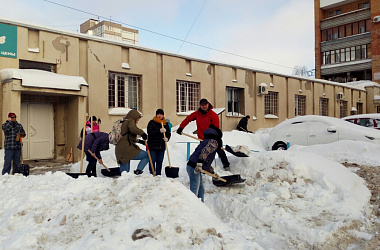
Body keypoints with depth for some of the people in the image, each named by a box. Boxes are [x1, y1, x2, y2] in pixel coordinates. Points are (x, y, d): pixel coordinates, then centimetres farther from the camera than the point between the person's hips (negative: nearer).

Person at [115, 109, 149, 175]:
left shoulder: (123, 123, 27)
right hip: (128, 149, -9)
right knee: (147, 155, 0)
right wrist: (142, 133, -14)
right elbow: (133, 128, -24)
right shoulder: (130, 121, 0)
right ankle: (138, 170, -14)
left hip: (119, 152, 9)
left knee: (123, 172, 13)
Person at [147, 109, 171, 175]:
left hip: (162, 146, 4)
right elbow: (149, 132, -15)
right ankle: (152, 174, 8)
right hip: (152, 146, -4)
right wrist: (159, 131, -26)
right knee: (152, 161, -2)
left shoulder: (166, 123, 12)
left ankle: (158, 175, 17)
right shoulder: (151, 122, -1)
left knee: (160, 161, 8)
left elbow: (168, 133, 13)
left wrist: (167, 138, -10)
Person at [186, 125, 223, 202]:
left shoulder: (207, 141, 26)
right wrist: (199, 164, -31)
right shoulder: (214, 142, -2)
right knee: (194, 192, -9)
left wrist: (212, 172, 36)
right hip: (194, 168, -10)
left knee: (201, 190, 20)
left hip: (194, 167, 10)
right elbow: (204, 152, -23)